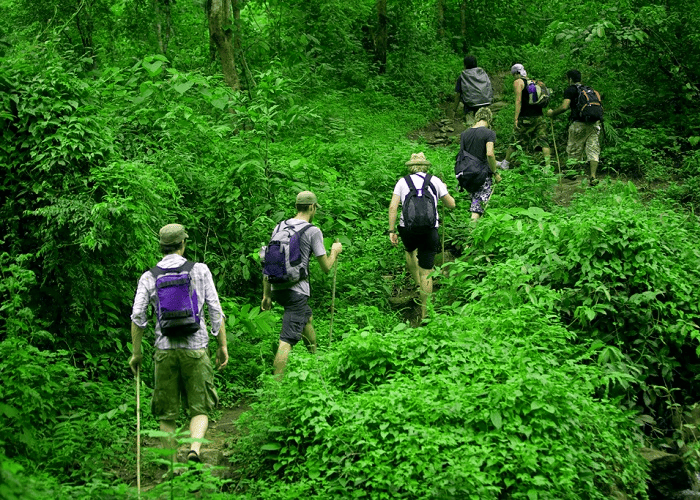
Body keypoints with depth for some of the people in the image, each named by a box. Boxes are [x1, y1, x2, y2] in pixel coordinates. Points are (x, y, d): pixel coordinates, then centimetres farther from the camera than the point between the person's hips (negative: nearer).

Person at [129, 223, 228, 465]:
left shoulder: (149, 277, 3)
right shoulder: (200, 270, 1)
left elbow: (138, 316, -2)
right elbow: (216, 311, -1)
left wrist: (136, 353, 7)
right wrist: (223, 345, 6)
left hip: (164, 349, 1)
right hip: (195, 347, -1)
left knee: (166, 413, 12)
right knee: (199, 408, 7)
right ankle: (195, 447, -18)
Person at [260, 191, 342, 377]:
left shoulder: (279, 227, 9)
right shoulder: (313, 231, -8)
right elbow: (326, 267, -5)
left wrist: (266, 294, 17)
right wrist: (335, 251, 16)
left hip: (277, 289, 8)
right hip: (297, 291, -7)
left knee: (307, 318, 31)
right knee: (287, 339, -9)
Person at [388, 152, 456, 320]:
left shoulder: (402, 182, 7)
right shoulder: (435, 181, 7)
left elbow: (393, 207, -2)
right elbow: (451, 204, 13)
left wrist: (391, 231, 1)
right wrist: (444, 190, 31)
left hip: (407, 228, 1)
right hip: (429, 229, -1)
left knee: (410, 251, 36)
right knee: (426, 272, 5)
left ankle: (418, 284, 30)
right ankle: (425, 312, 6)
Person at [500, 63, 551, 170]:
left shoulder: (518, 82, -2)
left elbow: (518, 100, -12)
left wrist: (516, 118, -14)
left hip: (526, 117, -6)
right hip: (539, 116, 6)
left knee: (515, 140, 7)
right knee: (542, 140, 2)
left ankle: (505, 164, 20)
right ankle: (548, 166, -6)